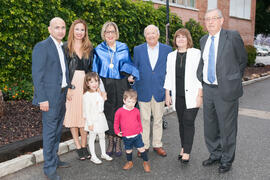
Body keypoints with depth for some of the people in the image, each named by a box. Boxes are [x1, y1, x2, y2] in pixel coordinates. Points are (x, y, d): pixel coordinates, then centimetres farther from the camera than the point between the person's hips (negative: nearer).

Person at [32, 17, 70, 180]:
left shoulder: (64, 47, 14)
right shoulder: (41, 47, -10)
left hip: (63, 95, 8)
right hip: (50, 97, -7)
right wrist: (42, 99, -18)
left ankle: (54, 159, 33)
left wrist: (68, 90, 12)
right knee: (50, 131, 0)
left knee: (57, 130, 17)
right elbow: (37, 75, -14)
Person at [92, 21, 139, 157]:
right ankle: (110, 142, 15)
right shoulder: (99, 50, 7)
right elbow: (95, 69, 8)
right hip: (105, 84, 0)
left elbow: (129, 64, 12)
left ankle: (118, 143, 12)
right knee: (108, 113, 1)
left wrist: (131, 76, -5)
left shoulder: (124, 48, 9)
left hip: (121, 84, 0)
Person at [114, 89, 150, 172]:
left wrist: (140, 130, 14)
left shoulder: (136, 111, -1)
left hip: (137, 135, 1)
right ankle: (129, 162, 37)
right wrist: (117, 131, 3)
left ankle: (146, 162, 21)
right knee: (128, 150, 15)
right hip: (126, 137, 0)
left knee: (141, 148, 3)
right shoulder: (120, 111, -8)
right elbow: (116, 122, 5)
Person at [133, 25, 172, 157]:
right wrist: (134, 90, 1)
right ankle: (144, 146, 22)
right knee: (144, 119, 8)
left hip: (160, 91, 1)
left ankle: (157, 145, 26)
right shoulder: (138, 49, 2)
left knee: (158, 119, 11)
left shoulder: (167, 49, 2)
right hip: (143, 91, 0)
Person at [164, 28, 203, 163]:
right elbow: (169, 76, 13)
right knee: (182, 122, 10)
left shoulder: (196, 53, -2)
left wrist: (200, 95, -10)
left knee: (188, 122, -8)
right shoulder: (171, 56, 11)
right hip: (178, 96, 4)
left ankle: (186, 152, -1)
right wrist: (167, 95, 9)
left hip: (191, 95, -4)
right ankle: (184, 147, 24)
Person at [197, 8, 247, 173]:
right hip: (208, 89, 6)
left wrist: (233, 80, 6)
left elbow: (242, 60, 2)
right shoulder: (203, 40, 9)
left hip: (226, 90, -5)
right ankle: (215, 154, 38)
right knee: (210, 126, 17)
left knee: (227, 127, 6)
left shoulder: (232, 36, -8)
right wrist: (200, 79, 8)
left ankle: (227, 160, 27)